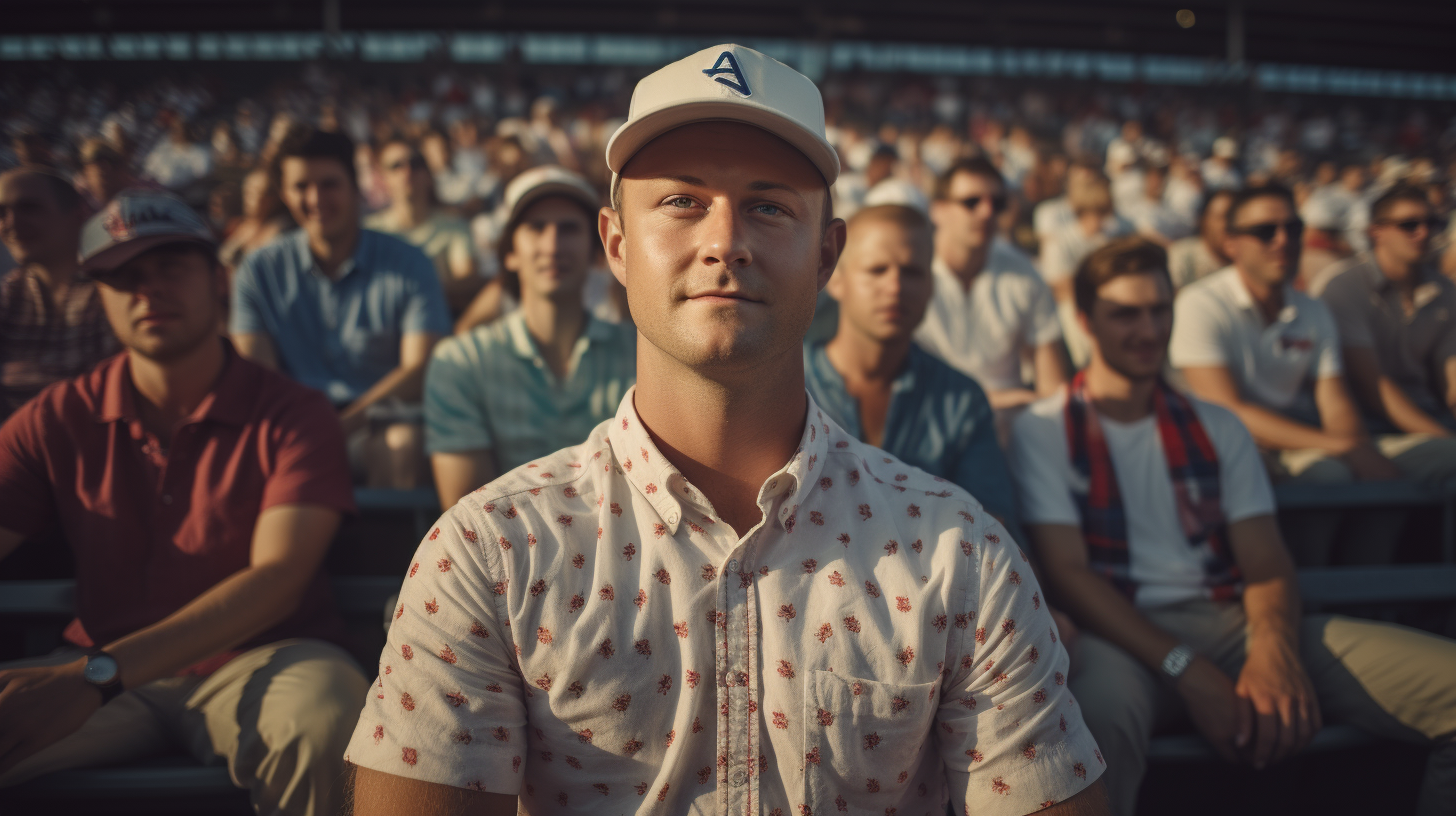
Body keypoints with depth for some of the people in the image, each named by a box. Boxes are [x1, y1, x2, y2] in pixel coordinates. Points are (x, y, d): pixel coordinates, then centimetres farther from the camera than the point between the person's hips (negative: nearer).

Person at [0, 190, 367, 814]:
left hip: (258, 660, -2)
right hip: (103, 676, 2)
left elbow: (277, 579, -16)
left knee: (322, 727, -36)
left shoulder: (293, 416, -5)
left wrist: (96, 675, -27)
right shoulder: (55, 421, 6)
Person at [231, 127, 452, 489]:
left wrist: (341, 424, -23)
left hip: (382, 422, -1)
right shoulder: (258, 272, 9)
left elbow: (419, 370, -7)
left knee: (404, 444, -35)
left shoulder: (409, 265, 2)